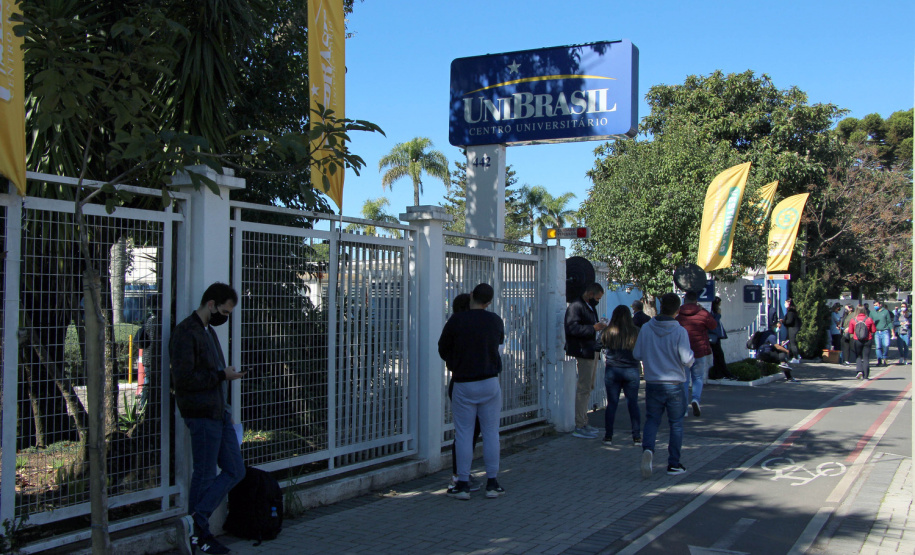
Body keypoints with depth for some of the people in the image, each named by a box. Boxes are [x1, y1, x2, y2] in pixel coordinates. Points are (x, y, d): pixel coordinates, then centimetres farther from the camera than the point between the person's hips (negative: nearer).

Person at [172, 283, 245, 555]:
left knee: (235, 471, 7)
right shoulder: (185, 333, -13)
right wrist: (222, 375, -17)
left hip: (219, 412, 10)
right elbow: (183, 379, -22)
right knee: (205, 476, -1)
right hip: (201, 414, -10)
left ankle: (195, 522, 8)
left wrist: (226, 409, 17)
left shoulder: (209, 331, 17)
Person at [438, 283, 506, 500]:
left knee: (463, 434, 5)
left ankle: (463, 485, 7)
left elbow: (443, 350, 3)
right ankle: (492, 484, 13)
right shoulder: (496, 322, -1)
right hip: (490, 383, 2)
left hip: (463, 385, -2)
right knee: (491, 433, 8)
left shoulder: (456, 320, -9)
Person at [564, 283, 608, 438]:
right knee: (584, 388, -10)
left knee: (588, 387, 15)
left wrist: (600, 327, 11)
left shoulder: (590, 307, 20)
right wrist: (593, 328, -26)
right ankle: (579, 427, -6)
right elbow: (572, 328, -24)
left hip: (592, 352, 11)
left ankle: (583, 422, 24)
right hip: (583, 352, -11)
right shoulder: (576, 307, -12)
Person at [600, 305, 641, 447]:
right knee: (633, 404, 7)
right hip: (631, 370, 0)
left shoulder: (607, 332, -6)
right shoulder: (635, 332, -5)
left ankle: (608, 436, 7)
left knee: (611, 404, 5)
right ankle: (637, 437, 10)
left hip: (612, 370, 0)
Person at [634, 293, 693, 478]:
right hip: (675, 386, -2)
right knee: (676, 424, 12)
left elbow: (637, 354, 1)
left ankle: (647, 449, -14)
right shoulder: (680, 331, -14)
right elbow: (687, 360, -15)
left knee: (652, 420, 13)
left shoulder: (645, 329, -5)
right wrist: (692, 357, 7)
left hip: (652, 384, 2)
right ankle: (674, 464, 16)